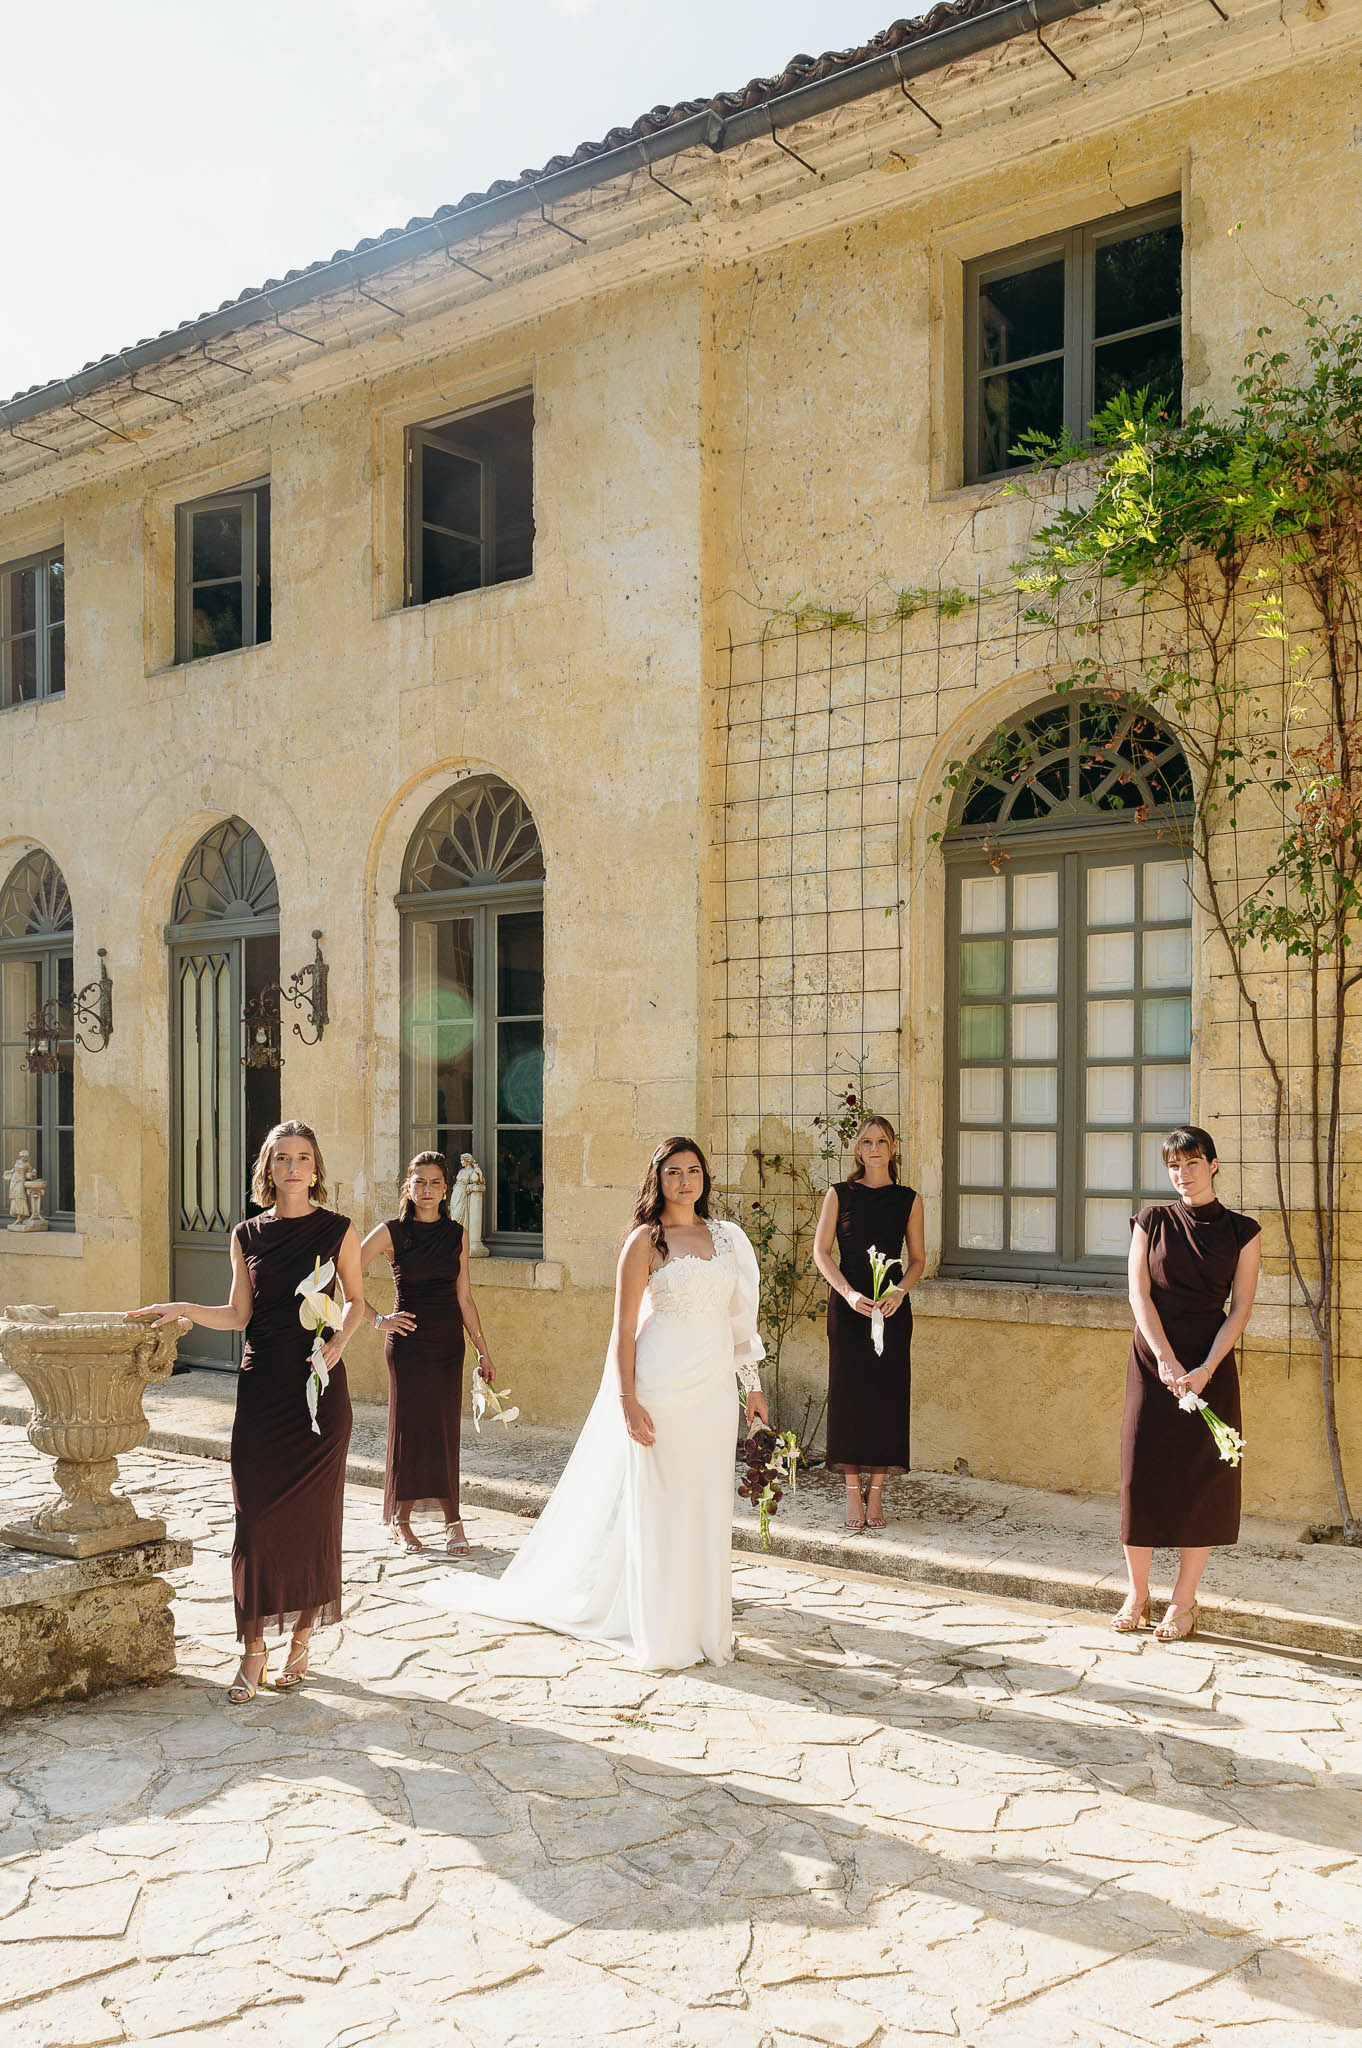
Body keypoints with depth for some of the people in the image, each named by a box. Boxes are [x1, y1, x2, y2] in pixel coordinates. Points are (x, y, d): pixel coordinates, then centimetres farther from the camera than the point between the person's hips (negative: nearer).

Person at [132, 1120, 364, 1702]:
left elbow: (355, 1300, 7)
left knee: (312, 1514, 4)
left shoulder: (338, 1231, 0)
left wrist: (338, 1341, -9)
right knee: (256, 1516, -1)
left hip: (319, 1383, -1)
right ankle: (254, 1649, 9)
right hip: (262, 1386, 2)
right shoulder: (248, 1235, 6)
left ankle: (302, 1640, 18)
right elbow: (239, 1313, 7)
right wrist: (184, 1309, -6)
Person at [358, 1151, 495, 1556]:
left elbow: (464, 1298, 8)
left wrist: (483, 1351, 6)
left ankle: (452, 1520, 11)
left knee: (444, 1430, 5)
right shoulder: (391, 1233, -5)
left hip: (448, 1343, 3)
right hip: (409, 1341, -3)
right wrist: (377, 1319, -6)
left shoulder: (457, 1234, 5)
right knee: (408, 1425, 2)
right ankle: (400, 1518, 15)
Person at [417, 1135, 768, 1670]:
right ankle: (662, 1634, 14)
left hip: (715, 1386, 5)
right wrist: (626, 1400, -14)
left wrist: (752, 1383, 14)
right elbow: (623, 1328, -8)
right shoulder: (645, 1240, -5)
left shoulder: (726, 1237, 10)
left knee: (707, 1504, 10)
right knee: (655, 1503, 2)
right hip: (662, 1385, -5)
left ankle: (702, 1623, 22)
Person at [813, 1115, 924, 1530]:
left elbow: (917, 1258, 8)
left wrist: (900, 1290, -11)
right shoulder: (840, 1194, 3)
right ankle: (853, 1494, 8)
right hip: (847, 1306, -1)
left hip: (892, 1308, 1)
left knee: (887, 1394, 1)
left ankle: (876, 1495, 10)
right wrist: (848, 1292, -14)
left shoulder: (908, 1199, 6)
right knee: (848, 1394, 0)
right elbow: (821, 1251, 0)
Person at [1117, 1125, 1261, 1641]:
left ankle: (1183, 1602, 13)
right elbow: (1139, 1293, -3)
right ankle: (1137, 1595, 15)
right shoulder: (1152, 1221, 4)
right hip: (1153, 1360, 1)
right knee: (1143, 1471, 2)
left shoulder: (1241, 1232, 1)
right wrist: (1167, 1358, -14)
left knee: (1201, 1477, 1)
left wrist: (1206, 1368, -15)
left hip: (1210, 1363, -1)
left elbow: (1240, 1308, -3)